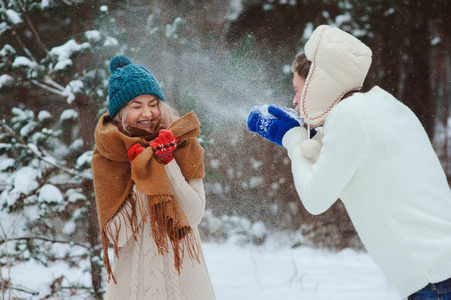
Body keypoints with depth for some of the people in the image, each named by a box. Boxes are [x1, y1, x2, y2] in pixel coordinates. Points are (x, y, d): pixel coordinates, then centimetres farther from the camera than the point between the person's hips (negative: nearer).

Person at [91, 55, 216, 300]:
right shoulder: (107, 156, -4)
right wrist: (139, 174, -15)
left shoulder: (182, 144, 1)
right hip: (135, 275, -1)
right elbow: (118, 236, -11)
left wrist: (168, 163, -16)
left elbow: (195, 215, -9)